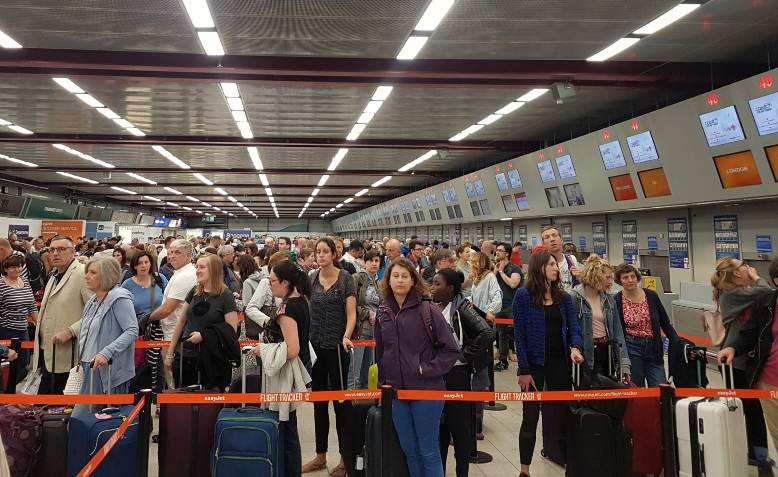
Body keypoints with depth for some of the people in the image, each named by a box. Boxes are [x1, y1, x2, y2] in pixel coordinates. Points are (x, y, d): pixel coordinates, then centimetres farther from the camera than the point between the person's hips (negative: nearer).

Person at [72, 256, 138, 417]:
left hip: (109, 370, -8)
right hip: (91, 369, 8)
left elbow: (132, 331, -20)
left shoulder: (119, 298, -12)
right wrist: (82, 356, 18)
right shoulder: (93, 301, 15)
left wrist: (106, 353, -27)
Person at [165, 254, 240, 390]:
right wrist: (170, 353, 13)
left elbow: (232, 330, -12)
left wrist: (204, 335, -20)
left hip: (212, 359, -5)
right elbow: (181, 322, 13)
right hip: (188, 355, 5)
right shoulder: (194, 292, 8)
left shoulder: (225, 296, -8)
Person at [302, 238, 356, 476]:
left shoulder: (345, 279, -5)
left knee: (339, 399, 2)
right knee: (318, 400, 12)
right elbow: (305, 309, 9)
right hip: (314, 345, 4)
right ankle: (320, 455, 25)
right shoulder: (311, 279, 5)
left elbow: (351, 314, -9)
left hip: (337, 346, -4)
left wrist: (346, 337, -24)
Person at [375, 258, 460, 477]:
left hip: (426, 390, -4)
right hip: (396, 391, 5)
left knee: (428, 451, 5)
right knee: (409, 450, 15)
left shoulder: (427, 310, -10)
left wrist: (427, 370, -13)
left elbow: (451, 350, -9)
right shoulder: (383, 312, 5)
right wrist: (383, 383, 12)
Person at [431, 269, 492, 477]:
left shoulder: (461, 308, -12)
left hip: (456, 373, -6)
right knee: (438, 424, 15)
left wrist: (465, 355, -16)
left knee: (459, 425, 5)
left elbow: (486, 333, -21)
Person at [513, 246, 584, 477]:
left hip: (559, 362, 4)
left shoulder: (564, 297, 6)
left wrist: (575, 347, -20)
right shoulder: (523, 295, -8)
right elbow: (519, 334, -9)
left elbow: (573, 327, 2)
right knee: (530, 417, 4)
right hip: (535, 363, -4)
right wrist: (524, 370, -12)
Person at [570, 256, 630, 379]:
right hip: (586, 354, -6)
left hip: (607, 353, 6)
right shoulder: (574, 298, -9)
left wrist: (624, 364, 5)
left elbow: (618, 333, 9)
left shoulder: (609, 300, 10)